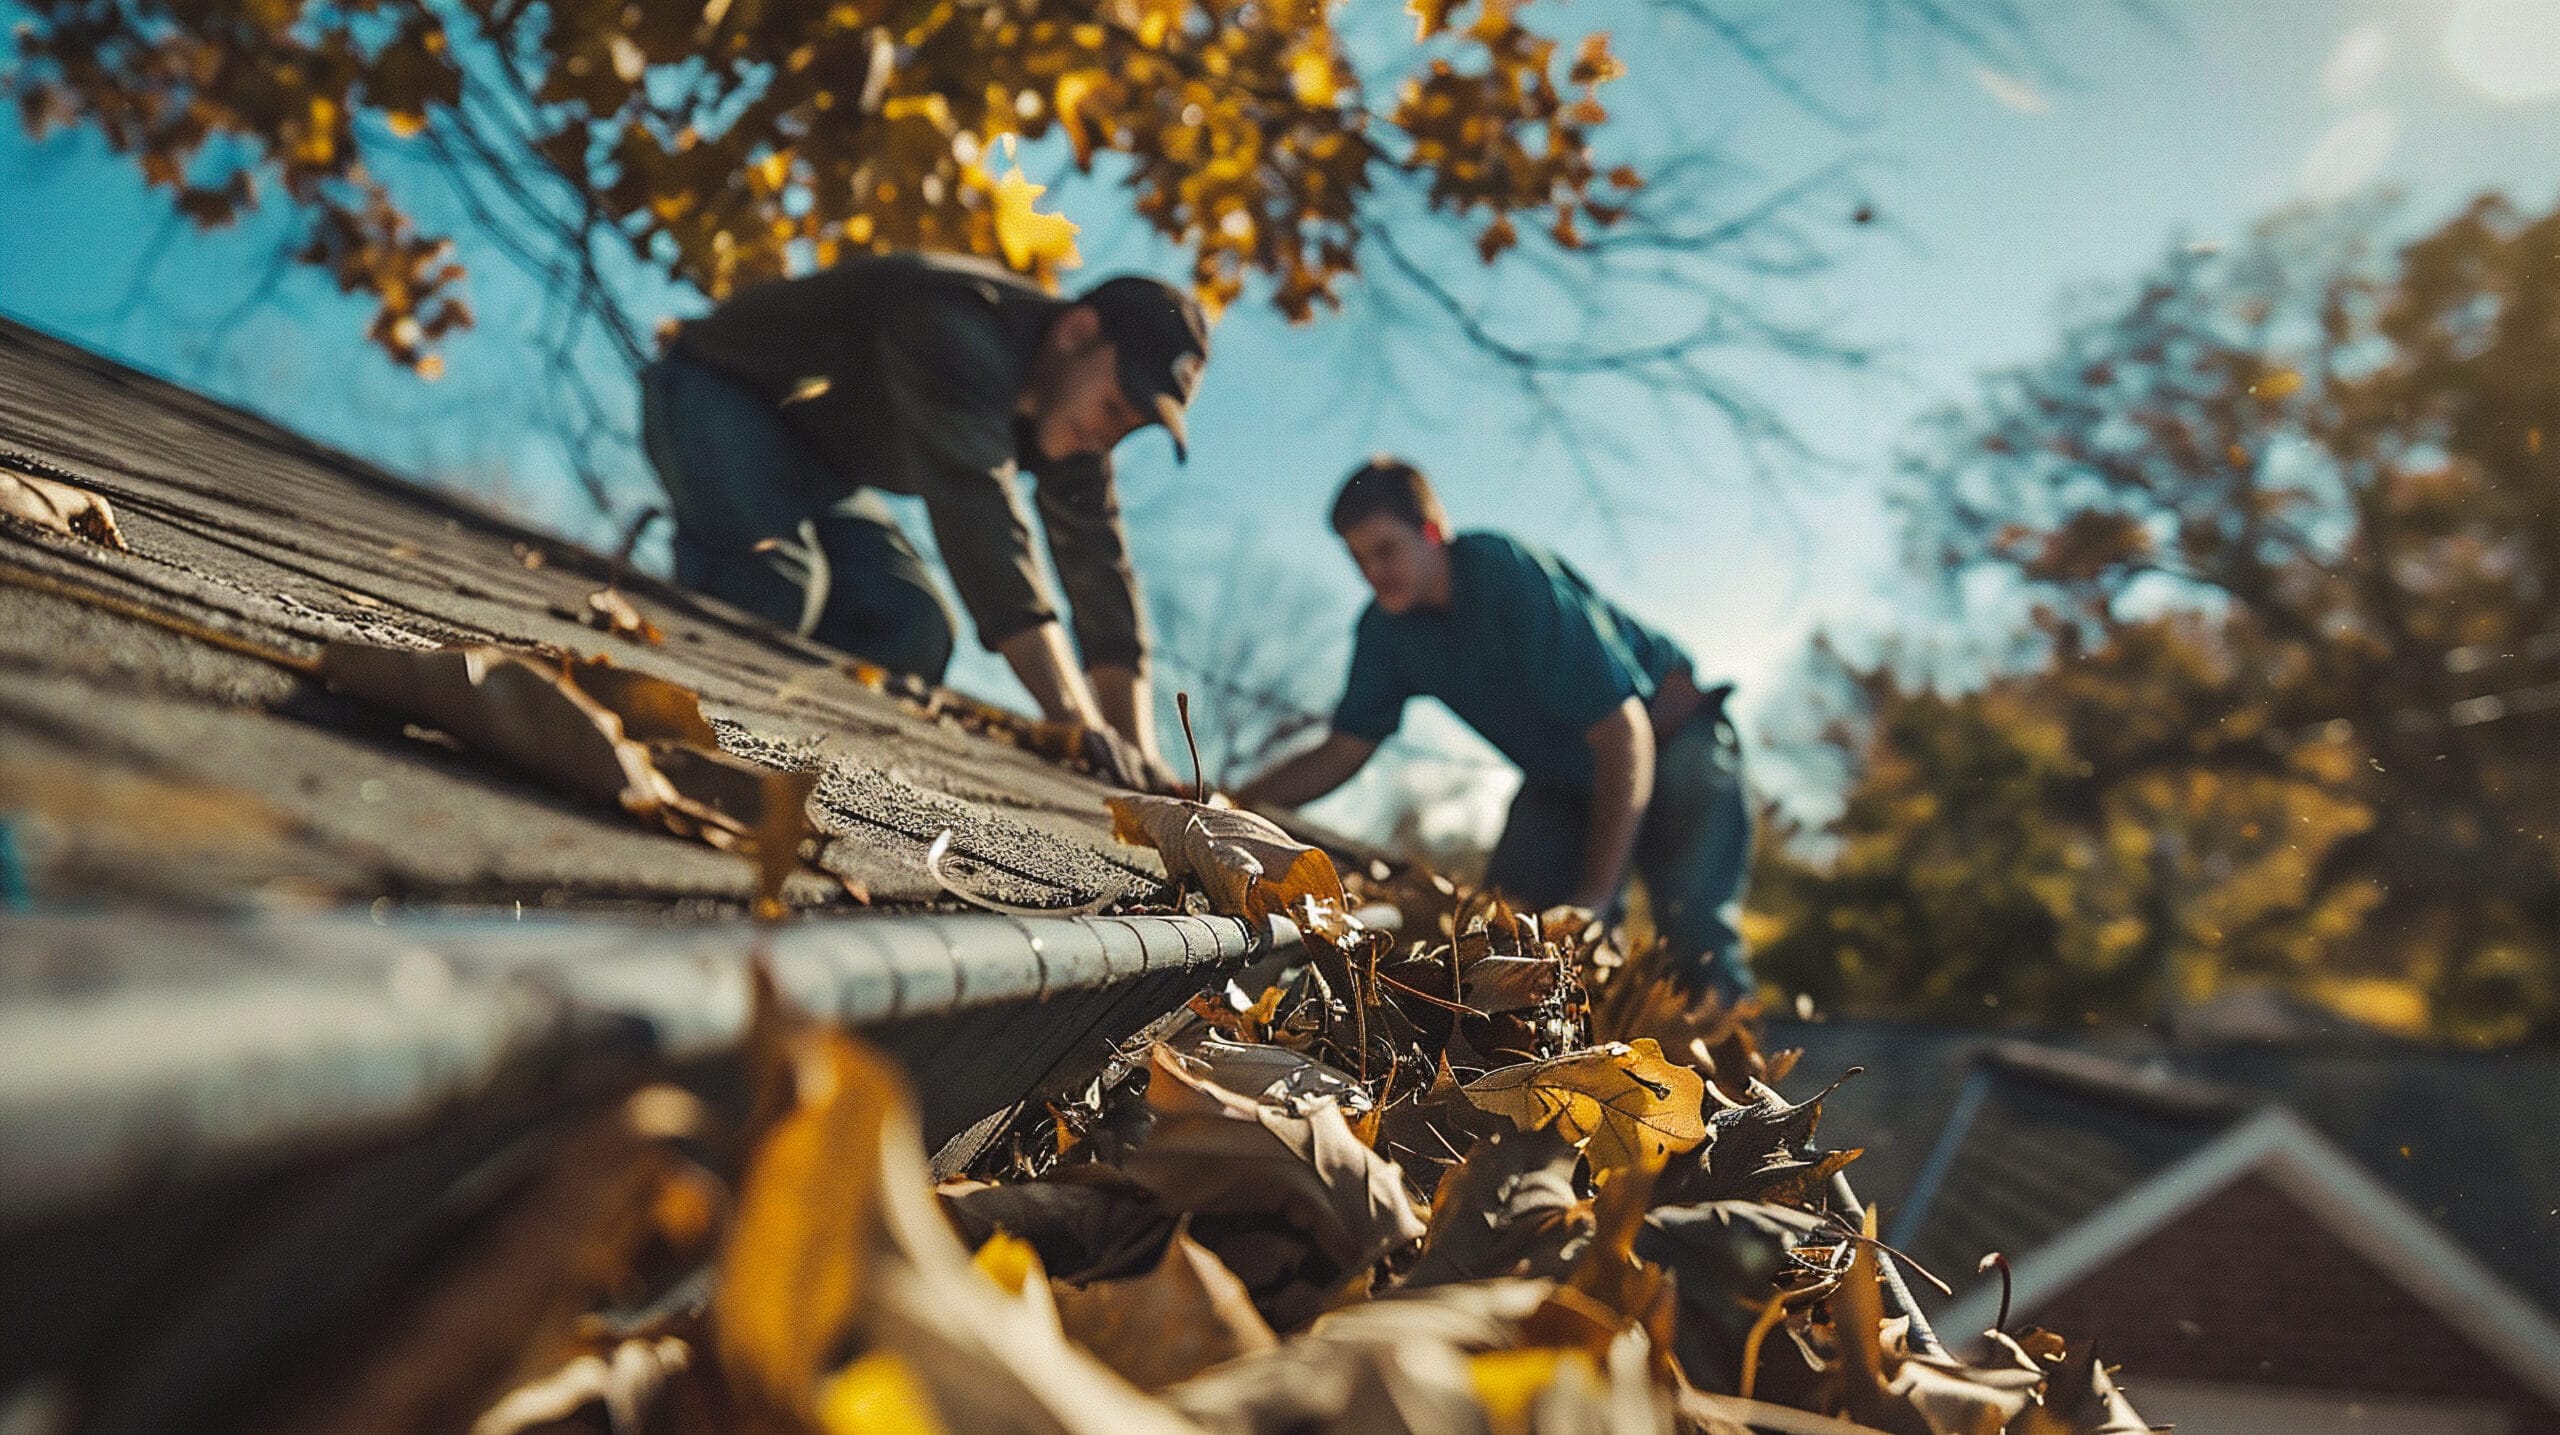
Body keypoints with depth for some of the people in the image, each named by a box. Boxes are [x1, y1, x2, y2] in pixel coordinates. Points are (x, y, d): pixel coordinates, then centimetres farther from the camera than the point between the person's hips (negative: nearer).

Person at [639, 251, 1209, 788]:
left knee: (912, 635, -6)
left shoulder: (1073, 410, -6)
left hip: (818, 462, 8)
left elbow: (1098, 568, -7)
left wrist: (1136, 752, -16)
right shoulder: (961, 334, -34)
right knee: (775, 584, -34)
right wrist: (1072, 719, -48)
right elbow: (980, 521, -44)